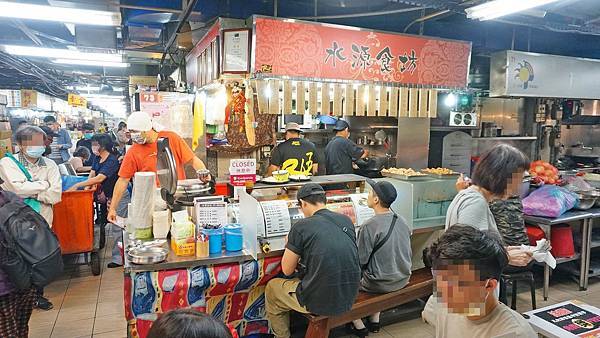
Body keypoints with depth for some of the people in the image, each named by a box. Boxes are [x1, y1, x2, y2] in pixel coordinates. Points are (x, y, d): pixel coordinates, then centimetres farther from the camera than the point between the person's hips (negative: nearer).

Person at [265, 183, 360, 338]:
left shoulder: (301, 226, -14)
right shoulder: (347, 220, 2)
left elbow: (287, 270, -4)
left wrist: (289, 244, 13)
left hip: (319, 303, -5)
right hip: (349, 300, 6)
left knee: (272, 287, 22)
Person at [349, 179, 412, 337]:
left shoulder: (369, 226, -23)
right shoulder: (402, 221, -1)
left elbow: (360, 261, -18)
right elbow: (409, 255, 10)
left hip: (380, 284, -7)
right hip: (403, 280, 7)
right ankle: (375, 320, 33)